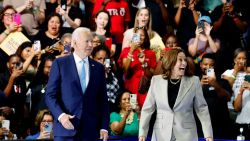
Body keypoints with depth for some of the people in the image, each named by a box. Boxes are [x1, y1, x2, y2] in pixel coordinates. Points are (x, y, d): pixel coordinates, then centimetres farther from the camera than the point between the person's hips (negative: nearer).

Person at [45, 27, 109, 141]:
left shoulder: (98, 68, 13)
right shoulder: (60, 64, 3)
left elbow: (102, 100, 12)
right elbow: (50, 95, -1)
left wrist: (104, 127, 4)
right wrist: (60, 115, -17)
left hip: (90, 131, 3)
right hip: (66, 127, -3)